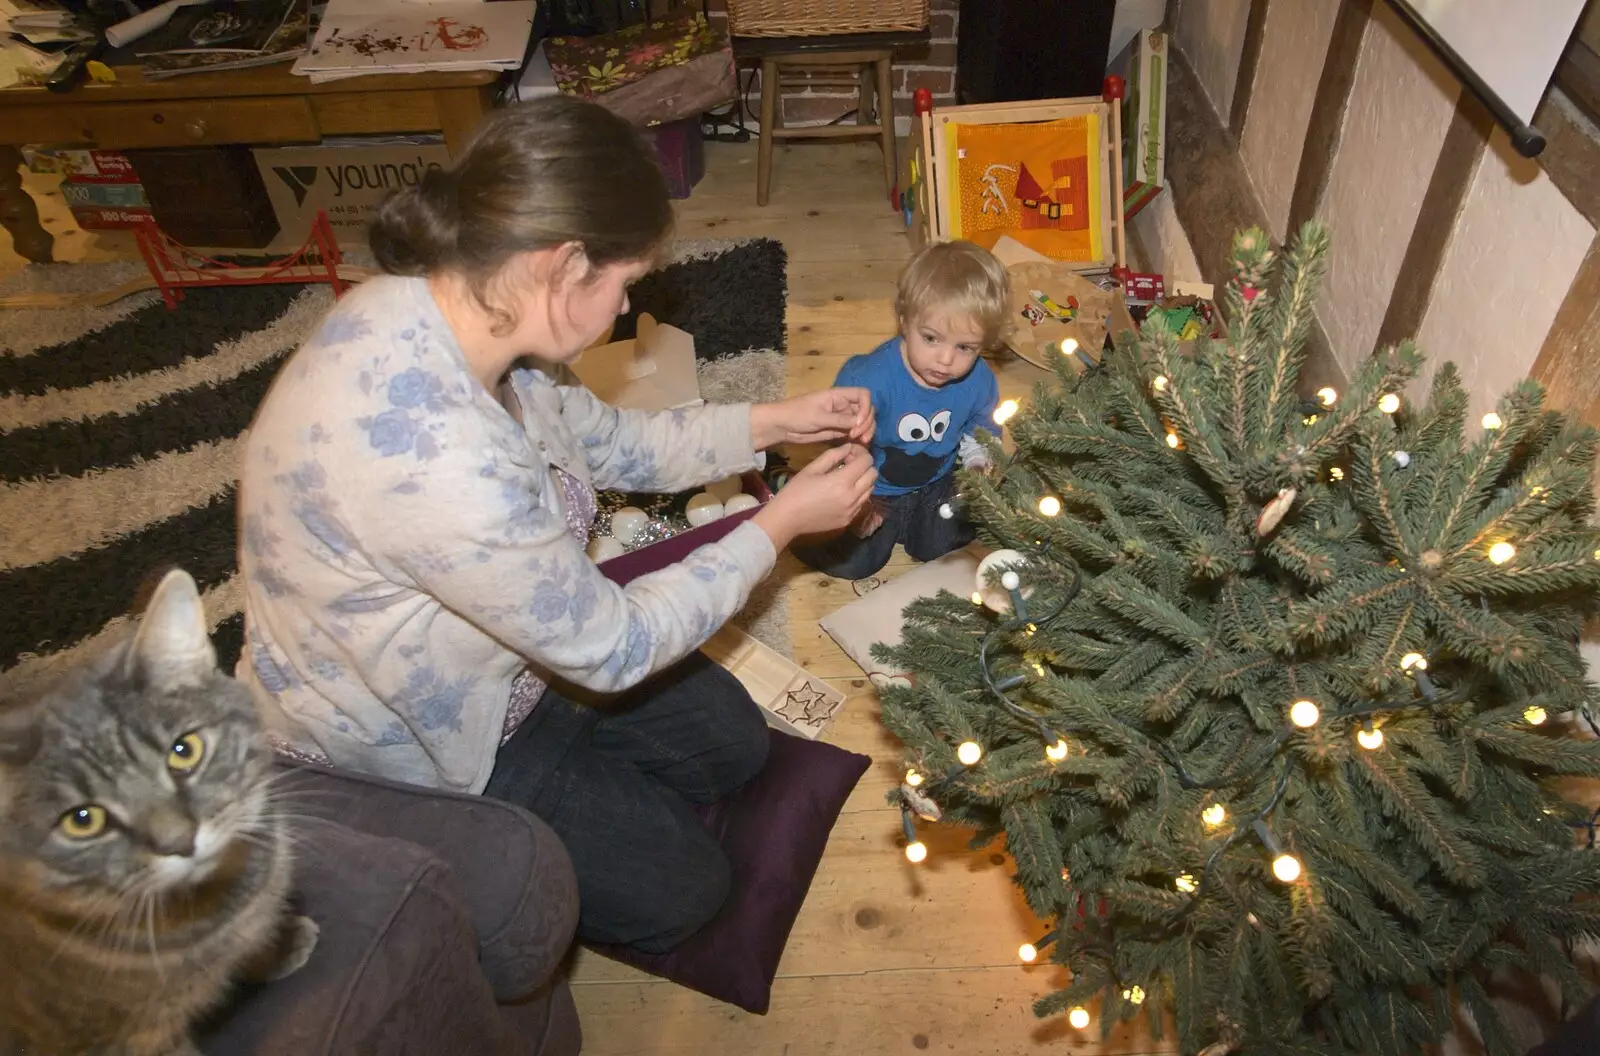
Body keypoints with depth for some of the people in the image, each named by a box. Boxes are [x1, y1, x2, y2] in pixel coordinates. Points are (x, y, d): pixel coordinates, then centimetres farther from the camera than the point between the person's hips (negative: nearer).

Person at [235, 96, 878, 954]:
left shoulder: (438, 306, -15)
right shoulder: (435, 459, -43)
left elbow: (597, 440, 3)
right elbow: (610, 645, -28)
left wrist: (771, 423, -3)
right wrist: (782, 523, -18)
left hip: (484, 664, 8)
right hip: (391, 758, -7)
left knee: (730, 739, 8)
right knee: (680, 888, 2)